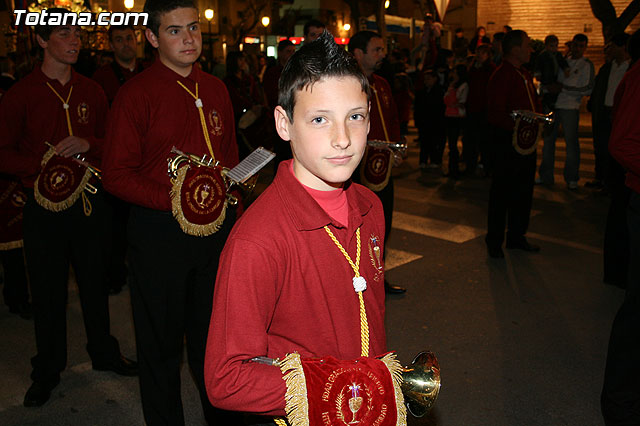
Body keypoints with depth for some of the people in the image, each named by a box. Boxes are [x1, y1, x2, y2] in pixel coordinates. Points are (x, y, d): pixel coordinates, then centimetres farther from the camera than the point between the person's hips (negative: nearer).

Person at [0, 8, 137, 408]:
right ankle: (48, 371, 25)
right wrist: (42, 166, -18)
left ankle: (104, 353, 33)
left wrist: (88, 144, -10)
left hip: (90, 201, 3)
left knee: (96, 282, 14)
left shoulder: (92, 92, 7)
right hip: (45, 204, -3)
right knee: (48, 289, 7)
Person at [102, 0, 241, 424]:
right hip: (160, 230, -5)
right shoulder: (135, 94, -8)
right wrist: (174, 200, -21)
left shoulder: (216, 89, 9)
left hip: (216, 227, 5)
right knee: (161, 339, 9)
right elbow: (117, 174, -11)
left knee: (213, 330, 19)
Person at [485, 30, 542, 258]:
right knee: (501, 192, 0)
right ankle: (494, 241, 11)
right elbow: (495, 114, -21)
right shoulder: (501, 76, -13)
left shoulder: (525, 75, 16)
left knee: (524, 191, 15)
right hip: (507, 142, -9)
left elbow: (535, 102, 27)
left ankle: (516, 236, 28)